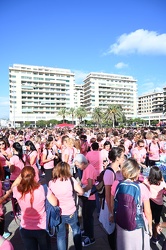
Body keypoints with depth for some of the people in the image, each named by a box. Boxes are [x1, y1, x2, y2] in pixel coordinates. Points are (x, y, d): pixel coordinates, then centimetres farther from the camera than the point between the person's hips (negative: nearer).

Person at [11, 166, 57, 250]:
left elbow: (13, 186, 6)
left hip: (25, 229, 2)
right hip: (42, 228, -1)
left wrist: (20, 176, -5)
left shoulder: (17, 191, -20)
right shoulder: (42, 189, -27)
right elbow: (54, 203, -17)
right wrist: (49, 193, -4)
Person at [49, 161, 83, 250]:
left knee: (60, 235, 19)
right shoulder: (70, 180, -17)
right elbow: (81, 192, -12)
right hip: (71, 212, 0)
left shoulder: (51, 182, -12)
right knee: (76, 231, 25)